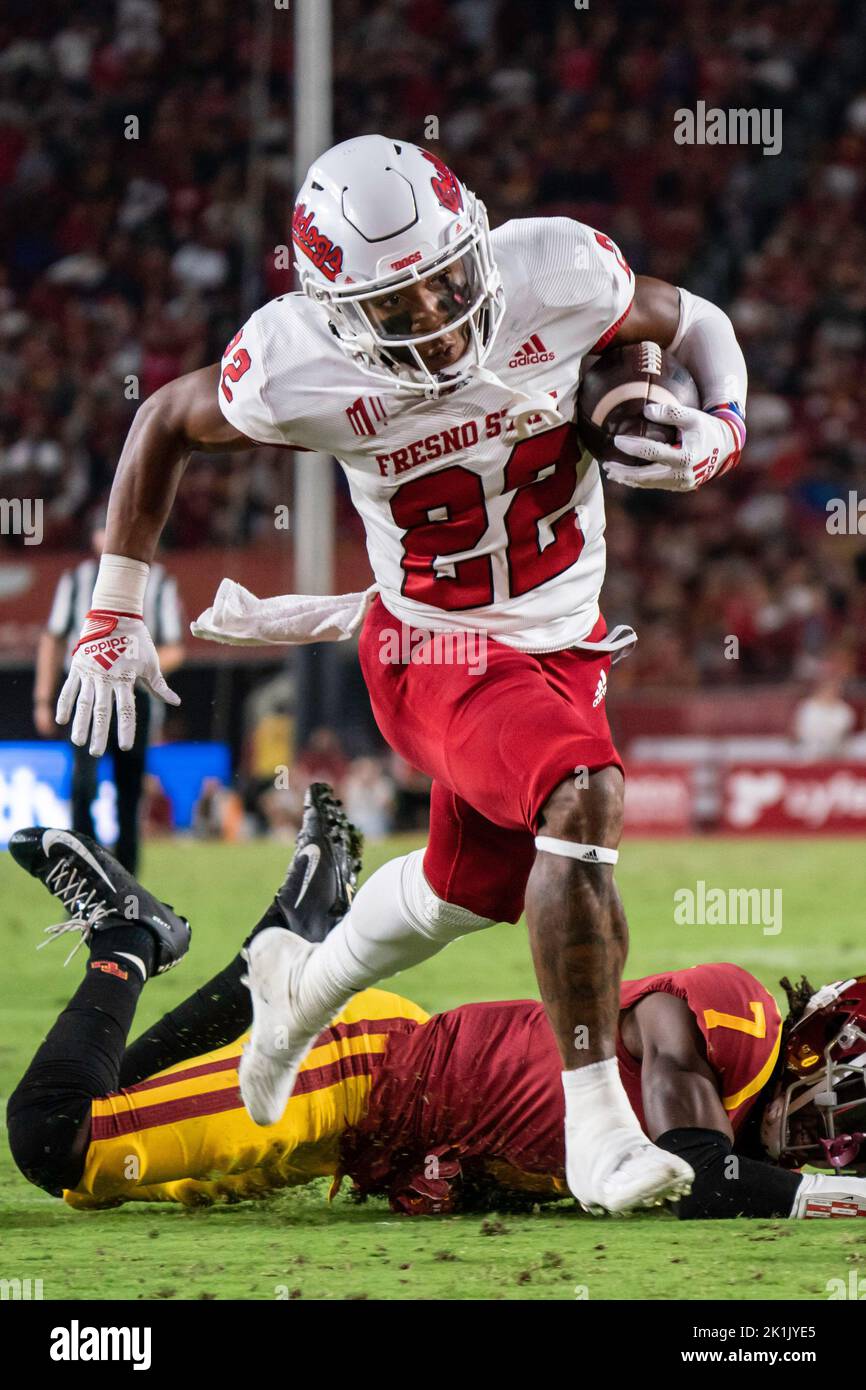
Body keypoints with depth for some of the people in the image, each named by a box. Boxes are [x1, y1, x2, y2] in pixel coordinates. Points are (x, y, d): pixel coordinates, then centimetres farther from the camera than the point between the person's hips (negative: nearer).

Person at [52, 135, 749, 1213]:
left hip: (564, 640, 5)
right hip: (433, 650, -5)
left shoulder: (556, 273, -20)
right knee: (584, 796, -31)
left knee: (472, 890, 21)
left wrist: (718, 431, -21)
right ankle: (595, 1131, -25)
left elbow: (692, 323, 0)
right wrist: (116, 618, -1)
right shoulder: (296, 370, -23)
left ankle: (303, 984, 54)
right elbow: (165, 424, -3)